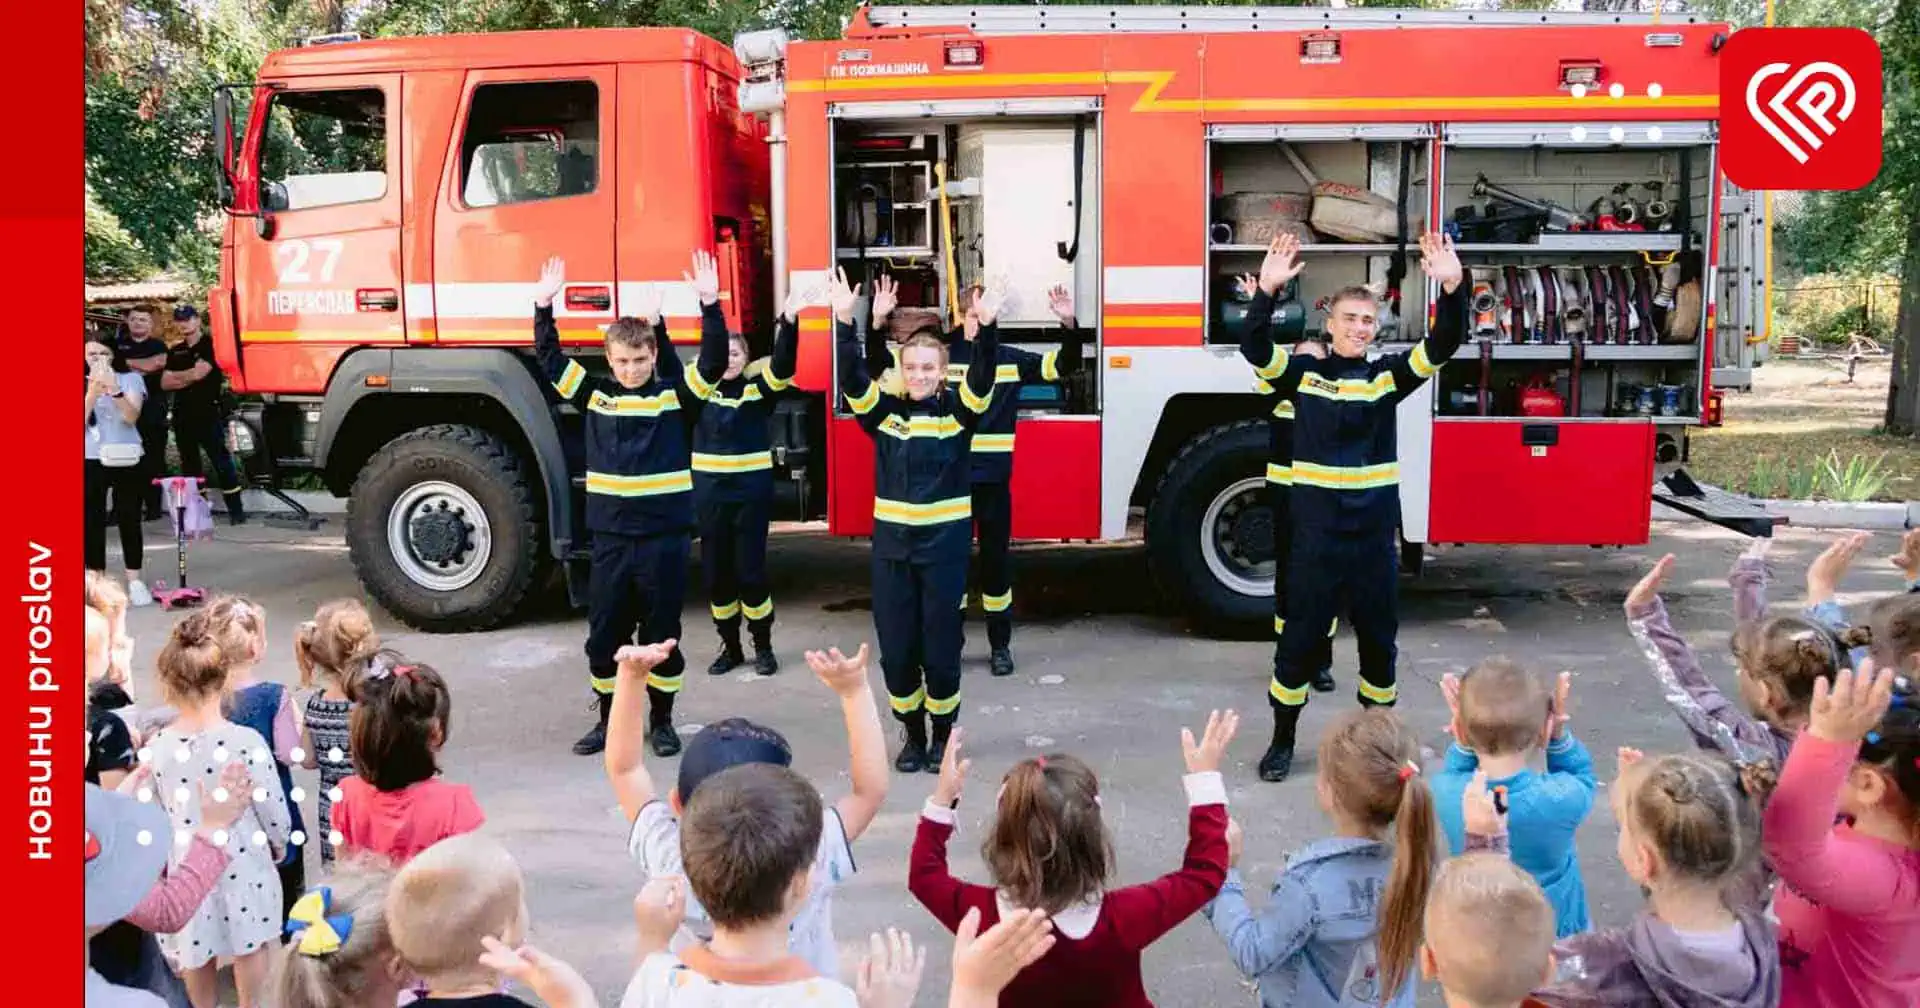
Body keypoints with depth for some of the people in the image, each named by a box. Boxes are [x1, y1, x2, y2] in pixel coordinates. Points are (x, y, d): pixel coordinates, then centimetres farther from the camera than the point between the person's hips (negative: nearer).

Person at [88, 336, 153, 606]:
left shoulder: (130, 379, 2)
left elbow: (132, 416, -12)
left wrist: (114, 390, -26)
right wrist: (93, 392, -18)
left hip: (127, 460, -1)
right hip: (90, 461, 1)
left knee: (129, 520, 2)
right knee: (92, 521, 1)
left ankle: (134, 581, 8)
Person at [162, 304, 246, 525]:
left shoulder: (210, 344, 0)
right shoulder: (175, 351, 17)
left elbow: (199, 373, -11)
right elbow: (165, 383, 10)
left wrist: (175, 376, 6)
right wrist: (188, 377, -5)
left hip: (209, 413, -6)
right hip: (182, 415, 6)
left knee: (222, 462, -8)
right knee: (189, 465, 9)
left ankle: (236, 510, -10)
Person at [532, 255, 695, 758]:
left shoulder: (675, 395, -3)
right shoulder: (595, 394, 5)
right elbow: (550, 360, 8)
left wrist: (709, 301, -21)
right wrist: (544, 306, -2)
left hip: (665, 536, -2)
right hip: (611, 536, 3)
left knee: (662, 633, 8)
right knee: (604, 635, 10)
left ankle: (661, 720, 23)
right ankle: (608, 718, 26)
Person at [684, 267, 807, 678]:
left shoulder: (759, 389, 2)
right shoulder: (702, 387, 2)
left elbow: (782, 364, -16)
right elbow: (709, 358, -18)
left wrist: (789, 321, -35)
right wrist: (710, 305, -34)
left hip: (752, 490, -1)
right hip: (710, 490, 2)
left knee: (751, 570, 1)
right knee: (716, 572, 7)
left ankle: (763, 646, 16)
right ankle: (729, 647, 21)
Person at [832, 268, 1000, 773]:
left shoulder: (958, 412, 0)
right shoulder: (883, 412, 3)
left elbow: (983, 377, -17)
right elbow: (851, 377, -10)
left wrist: (987, 327, -33)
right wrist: (845, 321, -24)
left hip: (945, 544, -2)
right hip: (892, 544, 2)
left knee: (941, 649, 4)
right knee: (896, 650, 6)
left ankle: (943, 735, 24)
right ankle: (912, 735, 26)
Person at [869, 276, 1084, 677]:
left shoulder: (1010, 358, 4)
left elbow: (1063, 366, 2)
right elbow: (879, 366, -5)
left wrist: (1068, 325, -16)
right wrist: (879, 323, -22)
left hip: (994, 482, 1)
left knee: (997, 561, 8)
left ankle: (1000, 645, 21)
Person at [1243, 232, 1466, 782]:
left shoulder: (1388, 375, 3)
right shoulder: (1302, 371, -1)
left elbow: (1443, 345, -8)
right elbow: (1255, 348, -16)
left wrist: (1451, 288, -25)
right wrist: (1267, 289, -30)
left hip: (1374, 535, 2)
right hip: (1315, 534, -2)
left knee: (1379, 639, 13)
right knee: (1300, 639, 6)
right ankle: (1282, 741, 21)